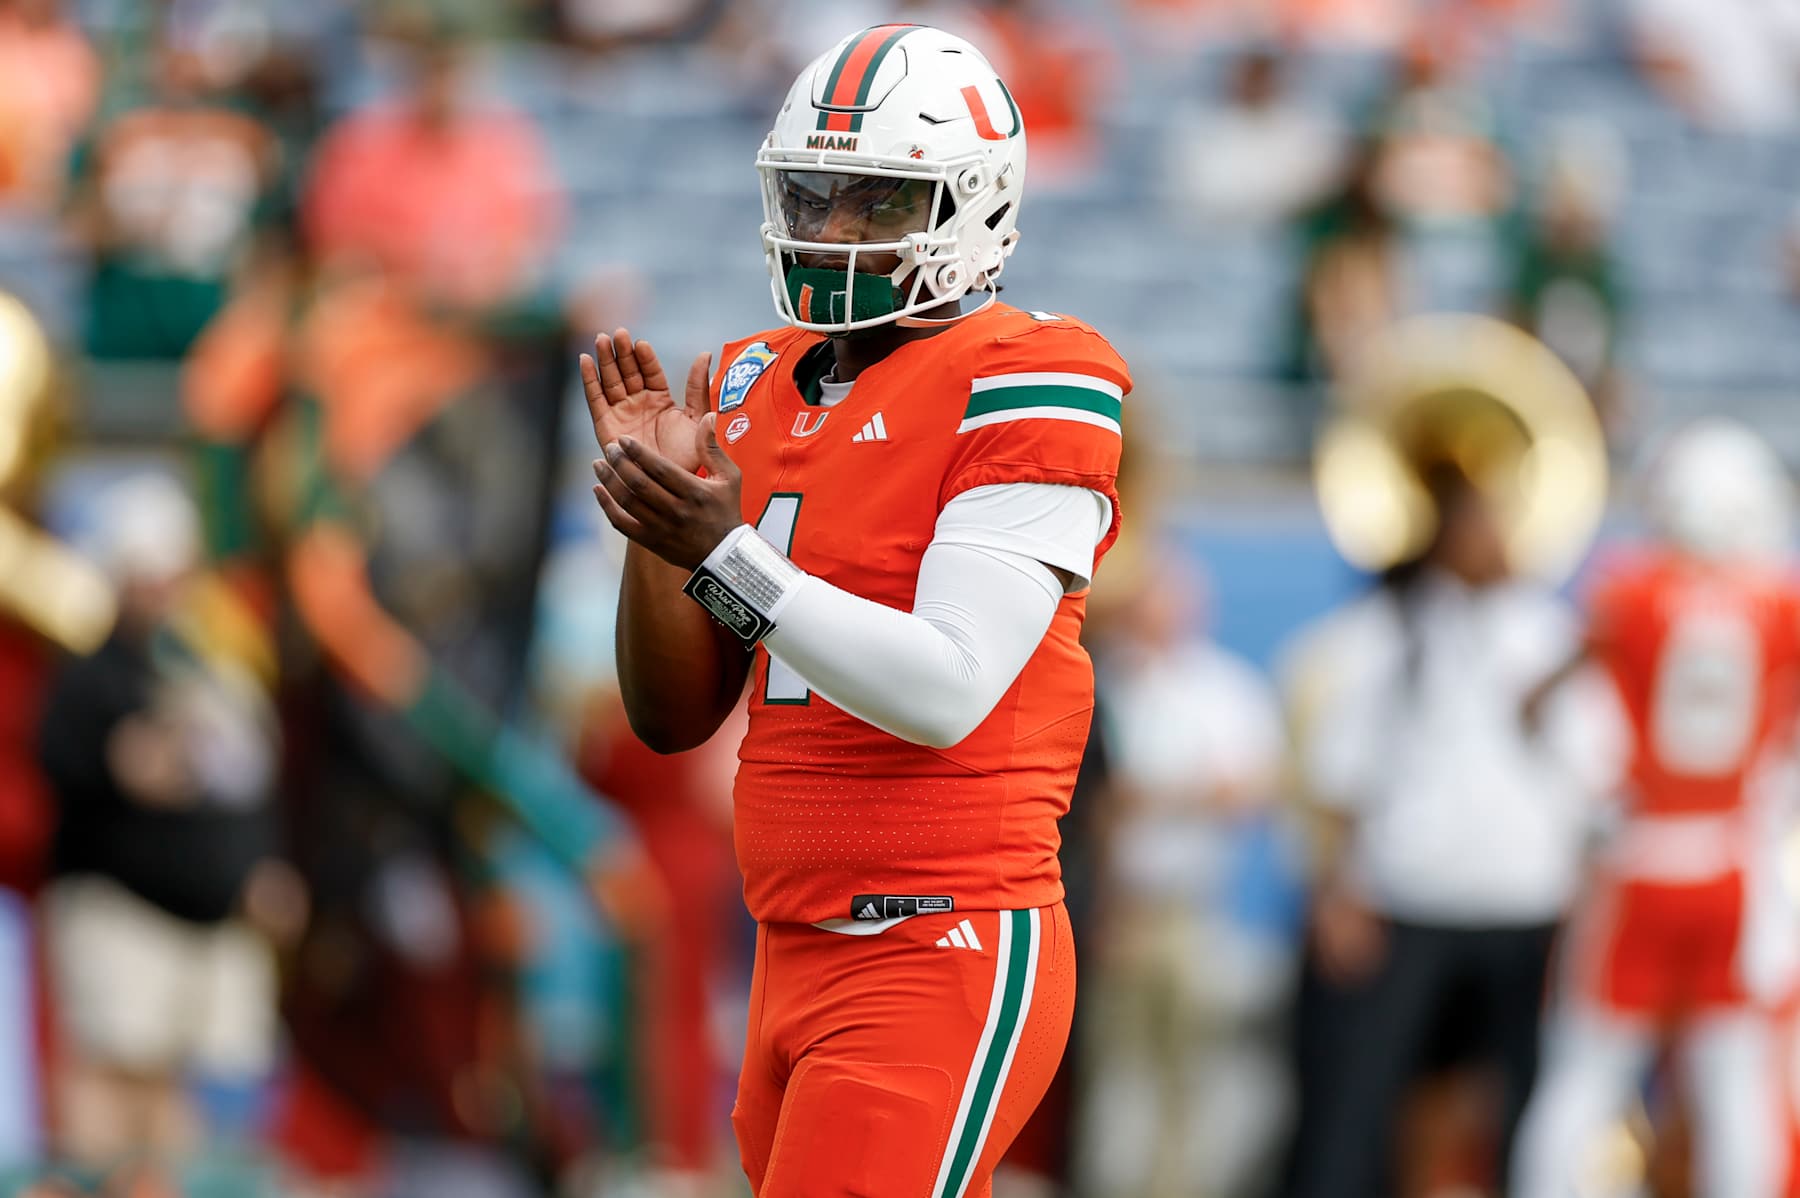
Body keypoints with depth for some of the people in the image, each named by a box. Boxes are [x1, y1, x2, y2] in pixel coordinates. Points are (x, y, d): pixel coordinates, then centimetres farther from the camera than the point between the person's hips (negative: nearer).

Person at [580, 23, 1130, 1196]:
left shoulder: (1017, 388, -9)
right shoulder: (763, 391, 14)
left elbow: (948, 693, -19)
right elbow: (673, 717, 13)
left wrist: (725, 557, -22)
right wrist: (653, 518, -2)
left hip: (948, 958, -8)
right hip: (801, 960, 8)